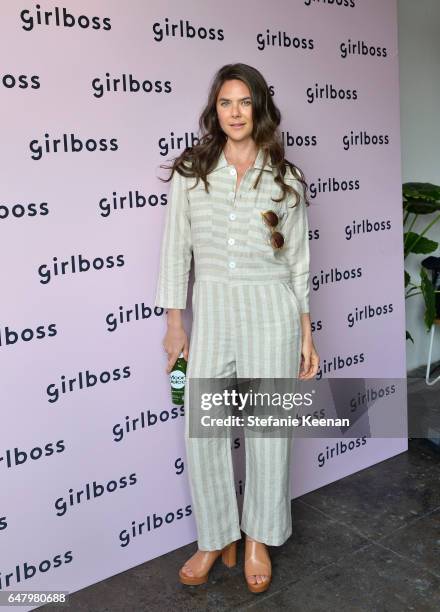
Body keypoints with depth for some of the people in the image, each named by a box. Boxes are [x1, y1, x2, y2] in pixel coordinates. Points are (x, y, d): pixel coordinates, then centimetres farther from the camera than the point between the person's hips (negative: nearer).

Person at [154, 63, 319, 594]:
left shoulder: (284, 178, 2)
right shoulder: (191, 171, 2)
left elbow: (298, 261, 5)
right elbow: (176, 250, 4)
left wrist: (306, 334, 4)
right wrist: (175, 324, 2)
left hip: (270, 311, 0)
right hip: (211, 310, 1)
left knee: (268, 428, 6)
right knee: (200, 430, 2)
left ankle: (258, 538, 28)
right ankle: (216, 539, 24)